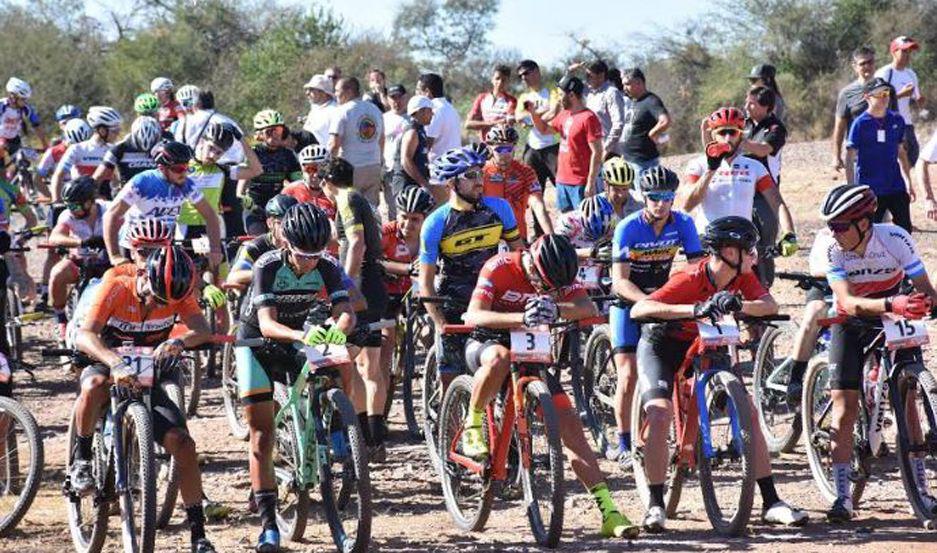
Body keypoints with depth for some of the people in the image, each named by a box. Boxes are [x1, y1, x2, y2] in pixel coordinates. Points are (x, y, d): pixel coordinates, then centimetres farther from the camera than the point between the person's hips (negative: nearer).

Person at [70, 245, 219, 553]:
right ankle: (81, 460, -17)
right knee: (95, 386, -41)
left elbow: (203, 331, -28)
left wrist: (179, 342, -51)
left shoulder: (177, 295, -12)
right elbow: (85, 336, -34)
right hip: (107, 368, -2)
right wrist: (115, 363, -53)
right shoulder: (115, 289, -21)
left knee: (182, 444, -16)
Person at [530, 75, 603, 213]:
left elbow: (597, 153, -17)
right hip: (562, 181, 9)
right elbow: (544, 129, 26)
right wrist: (532, 112, 9)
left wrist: (591, 184, -20)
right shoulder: (564, 115, 11)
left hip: (580, 184, -9)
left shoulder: (588, 118, -15)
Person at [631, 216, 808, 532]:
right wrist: (695, 310, -54)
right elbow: (638, 310, -43)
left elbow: (770, 306, -27)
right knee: (660, 414, -27)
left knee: (748, 411, -6)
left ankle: (771, 503, 0)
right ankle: (656, 506, -16)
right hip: (661, 346, -5)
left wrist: (738, 304, -48)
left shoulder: (742, 277, -12)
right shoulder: (689, 281, -31)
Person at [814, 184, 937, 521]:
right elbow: (849, 302, -36)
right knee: (844, 411, -8)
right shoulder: (832, 250, -24)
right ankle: (843, 497, -5)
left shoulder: (895, 239, -24)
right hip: (851, 326, 0)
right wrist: (891, 304, -52)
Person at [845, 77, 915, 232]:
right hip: (870, 190, -4)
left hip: (896, 187, 4)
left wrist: (908, 182, 15)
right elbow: (850, 160, -7)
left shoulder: (897, 120, 5)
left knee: (905, 229, 5)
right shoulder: (860, 124, -8)